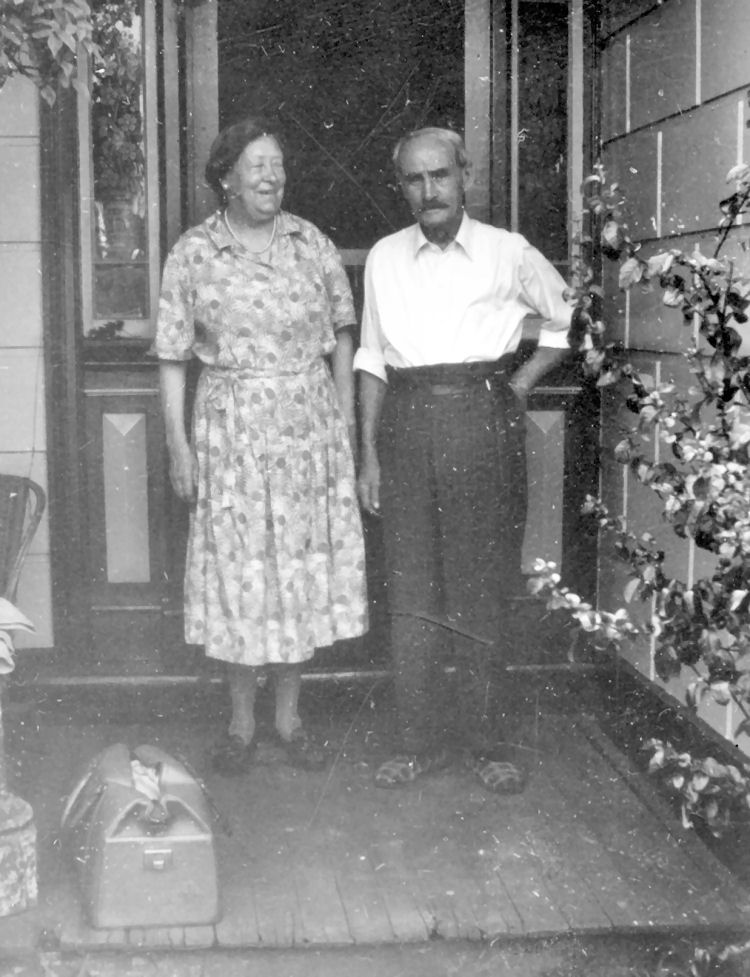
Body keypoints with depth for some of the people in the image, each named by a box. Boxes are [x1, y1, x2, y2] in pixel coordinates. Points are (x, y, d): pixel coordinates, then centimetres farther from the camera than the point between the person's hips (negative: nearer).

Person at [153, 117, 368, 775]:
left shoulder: (312, 244, 5)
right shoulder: (192, 255, -2)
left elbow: (341, 337, 10)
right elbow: (173, 358, -1)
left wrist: (346, 421, 5)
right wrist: (179, 446, -6)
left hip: (311, 427, 2)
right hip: (232, 430, -2)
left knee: (306, 566, 6)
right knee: (239, 571, 2)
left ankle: (289, 717, 21)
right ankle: (242, 725, 17)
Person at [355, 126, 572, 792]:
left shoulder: (509, 253, 2)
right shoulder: (385, 258, 10)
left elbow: (568, 321, 15)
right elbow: (373, 360, 12)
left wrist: (520, 385, 3)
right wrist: (370, 455, 7)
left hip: (485, 420, -2)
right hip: (409, 423, 2)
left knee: (483, 585, 1)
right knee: (411, 584, 3)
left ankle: (484, 739, 14)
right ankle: (424, 740, 13)